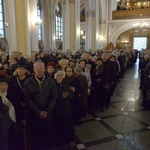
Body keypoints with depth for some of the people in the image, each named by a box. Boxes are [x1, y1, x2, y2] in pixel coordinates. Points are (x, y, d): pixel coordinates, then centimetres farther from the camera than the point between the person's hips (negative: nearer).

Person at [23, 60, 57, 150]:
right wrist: (38, 112, -12)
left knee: (48, 134, 14)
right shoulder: (28, 82, -6)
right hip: (34, 114, -1)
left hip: (48, 114, 1)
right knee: (36, 135, 13)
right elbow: (28, 99, -7)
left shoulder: (51, 81, -2)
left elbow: (54, 97, -1)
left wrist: (47, 111, -8)